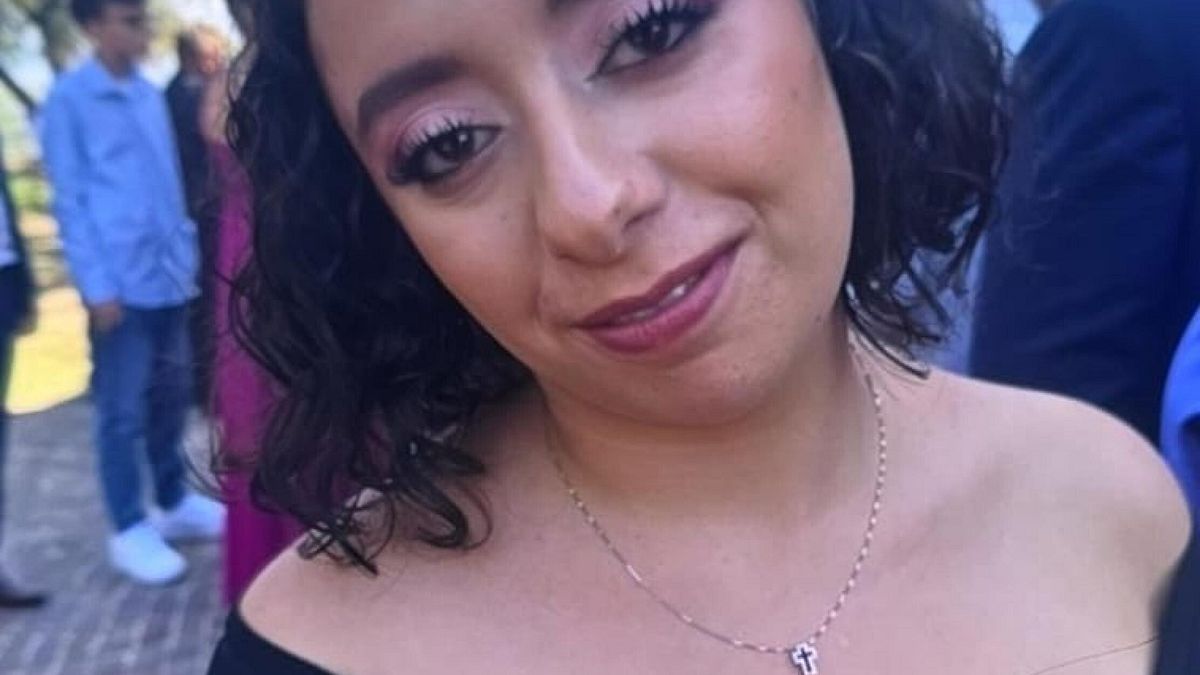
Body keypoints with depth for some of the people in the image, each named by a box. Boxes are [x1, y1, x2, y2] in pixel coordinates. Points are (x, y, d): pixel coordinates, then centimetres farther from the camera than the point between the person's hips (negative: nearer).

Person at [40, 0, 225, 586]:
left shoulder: (150, 95, 11)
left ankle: (175, 503, 32)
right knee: (123, 410, 3)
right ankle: (129, 530, 14)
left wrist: (187, 256, 12)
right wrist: (98, 285, -12)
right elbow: (69, 201, -7)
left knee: (171, 395, 16)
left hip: (170, 276, 6)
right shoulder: (68, 100, -6)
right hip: (121, 282, -6)